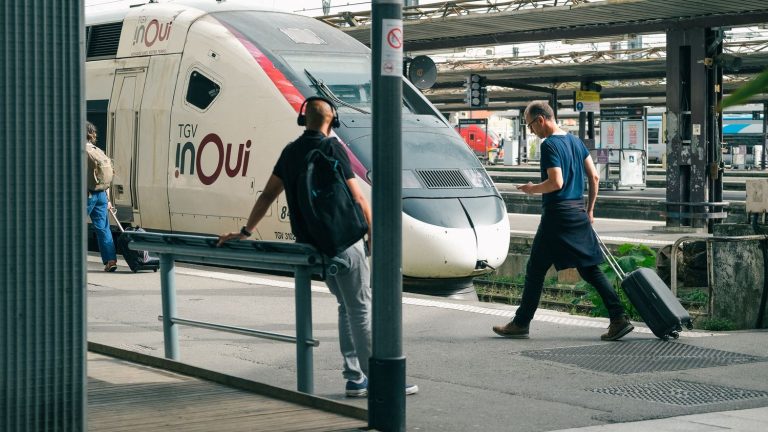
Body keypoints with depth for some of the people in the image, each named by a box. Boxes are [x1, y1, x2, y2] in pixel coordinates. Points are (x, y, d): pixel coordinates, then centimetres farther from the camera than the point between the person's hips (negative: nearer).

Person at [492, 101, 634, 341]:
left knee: (536, 269, 3)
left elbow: (556, 182, -22)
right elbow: (594, 177, 14)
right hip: (578, 212, 8)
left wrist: (532, 189, -5)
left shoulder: (549, 145, -13)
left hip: (557, 214, -8)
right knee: (590, 270, 8)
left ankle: (521, 323, 10)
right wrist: (589, 209, 20)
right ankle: (619, 319, 0)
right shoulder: (575, 141, 13)